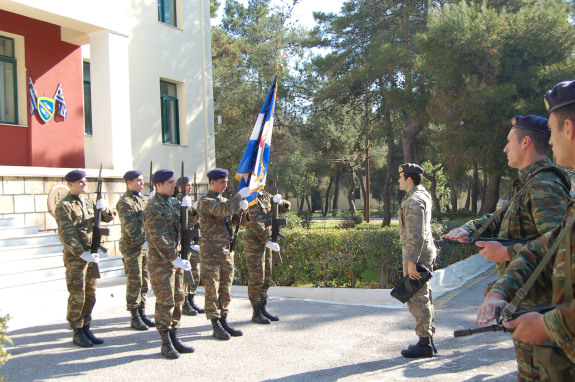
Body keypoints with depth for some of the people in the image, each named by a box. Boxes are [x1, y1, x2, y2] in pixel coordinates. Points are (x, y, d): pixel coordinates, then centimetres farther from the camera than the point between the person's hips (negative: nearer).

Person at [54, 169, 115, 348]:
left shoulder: (88, 203, 12)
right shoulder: (64, 206, -9)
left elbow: (108, 218, 16)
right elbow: (66, 235, -17)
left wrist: (104, 208, -6)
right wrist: (82, 254, -23)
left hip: (91, 256, 7)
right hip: (75, 258, -7)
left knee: (90, 295, 11)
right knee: (77, 296, -1)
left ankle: (86, 328, 21)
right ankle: (77, 333, 10)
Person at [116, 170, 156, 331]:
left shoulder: (141, 199, 15)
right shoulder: (125, 202, -11)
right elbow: (130, 227, -21)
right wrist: (142, 242, -29)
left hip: (145, 246, 8)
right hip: (132, 247, -8)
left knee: (144, 281, 12)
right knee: (134, 283, -2)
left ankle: (142, 313, 22)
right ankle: (135, 318, 6)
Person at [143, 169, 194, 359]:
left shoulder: (170, 203, 14)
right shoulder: (154, 207, -15)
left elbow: (179, 228, 16)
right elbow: (159, 239, -21)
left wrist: (185, 208, 2)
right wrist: (175, 259, -24)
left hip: (175, 258, 9)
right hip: (161, 261, -9)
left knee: (177, 299, 12)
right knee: (165, 302, -3)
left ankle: (174, 338, 22)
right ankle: (166, 343, 7)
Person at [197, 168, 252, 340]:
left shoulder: (223, 200, 17)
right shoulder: (205, 201, -10)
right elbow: (224, 210, -26)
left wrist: (241, 206, -6)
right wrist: (240, 195, -18)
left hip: (226, 250, 8)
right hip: (211, 252, -8)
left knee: (225, 287, 10)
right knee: (212, 289, -1)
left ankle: (224, 322, 18)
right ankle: (216, 326, 5)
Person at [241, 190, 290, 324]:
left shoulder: (266, 196, 13)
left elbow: (286, 207, 18)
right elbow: (255, 223, -20)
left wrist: (279, 201, -4)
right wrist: (268, 241, -23)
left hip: (265, 241, 8)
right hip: (253, 242, -8)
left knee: (266, 277, 12)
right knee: (257, 278, -5)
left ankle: (263, 309, 22)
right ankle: (256, 314, 4)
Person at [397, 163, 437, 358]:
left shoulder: (414, 201, -18)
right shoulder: (423, 194, 15)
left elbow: (416, 234, -24)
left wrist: (411, 261, -24)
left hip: (417, 256, -11)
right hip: (425, 254, 11)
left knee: (417, 300, -5)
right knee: (424, 298, 15)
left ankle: (424, 344, 1)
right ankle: (428, 340, 24)